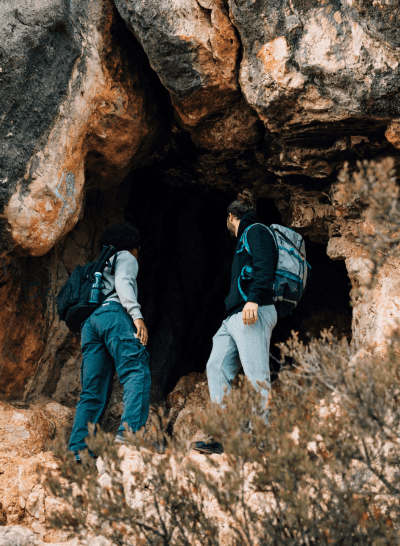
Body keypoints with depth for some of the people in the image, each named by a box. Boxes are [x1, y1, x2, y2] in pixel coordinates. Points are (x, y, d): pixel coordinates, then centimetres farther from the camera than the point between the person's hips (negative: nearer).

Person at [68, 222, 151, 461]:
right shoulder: (126, 258, 17)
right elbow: (122, 283, -4)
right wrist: (137, 315, -16)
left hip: (89, 321, 8)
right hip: (113, 313, -8)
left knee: (93, 390, 1)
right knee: (137, 373, -19)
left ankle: (78, 449, -11)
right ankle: (130, 431, -41)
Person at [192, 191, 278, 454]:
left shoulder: (256, 231, 2)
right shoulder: (245, 240, 30)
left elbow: (265, 268, -14)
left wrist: (253, 299, -24)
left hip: (254, 313, -10)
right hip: (233, 318, 10)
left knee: (256, 375, -15)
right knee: (217, 368, 1)